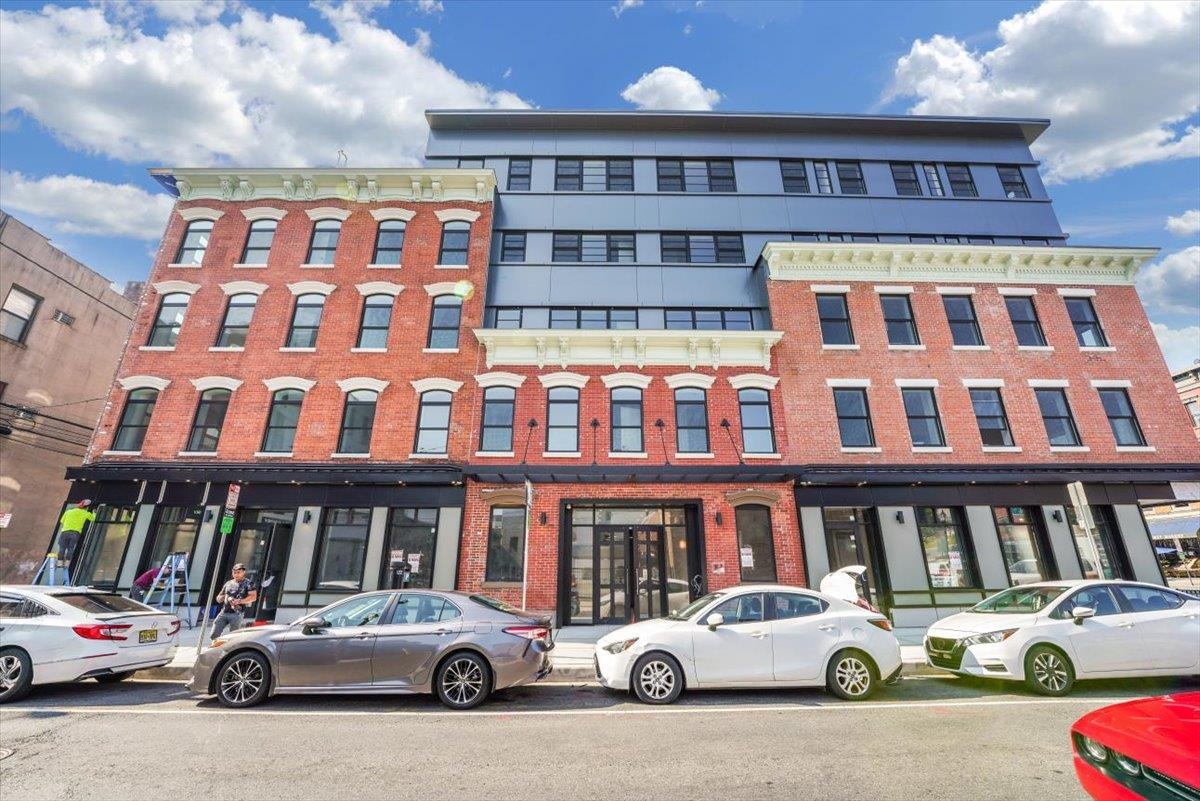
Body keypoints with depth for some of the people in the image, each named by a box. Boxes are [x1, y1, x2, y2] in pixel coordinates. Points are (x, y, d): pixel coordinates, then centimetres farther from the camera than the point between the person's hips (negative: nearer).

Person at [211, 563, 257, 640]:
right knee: (214, 635, -1)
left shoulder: (247, 583, 2)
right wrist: (221, 597, 0)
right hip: (223, 613, 5)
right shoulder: (228, 583, 18)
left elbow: (253, 597, -9)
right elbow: (218, 599, 24)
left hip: (236, 614, -5)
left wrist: (239, 601, -20)